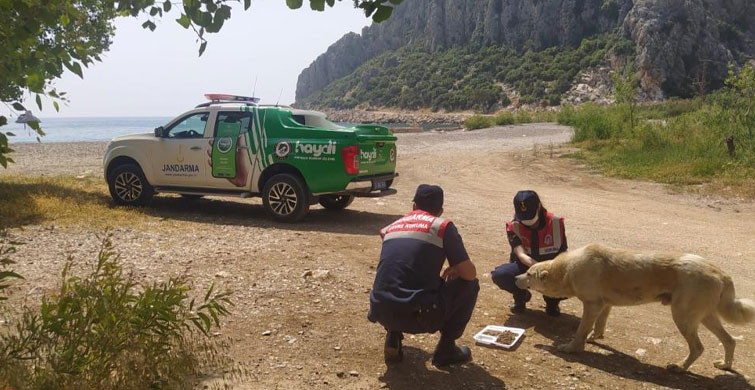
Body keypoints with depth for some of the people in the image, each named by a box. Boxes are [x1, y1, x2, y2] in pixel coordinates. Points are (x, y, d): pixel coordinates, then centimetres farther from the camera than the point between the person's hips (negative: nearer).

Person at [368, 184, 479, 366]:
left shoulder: (392, 227, 19)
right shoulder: (442, 226, 5)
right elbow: (469, 273, 2)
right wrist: (453, 270, 26)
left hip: (382, 314, 5)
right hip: (420, 317, -5)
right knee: (470, 285, 18)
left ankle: (393, 340, 20)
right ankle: (446, 349, 18)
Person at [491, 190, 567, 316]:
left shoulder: (555, 223, -16)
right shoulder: (513, 226, -16)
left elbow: (563, 254, -8)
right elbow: (521, 254, -28)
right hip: (525, 268, 0)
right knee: (499, 275, -31)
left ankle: (552, 300, 6)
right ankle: (521, 296, 5)